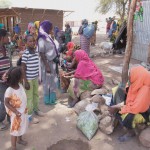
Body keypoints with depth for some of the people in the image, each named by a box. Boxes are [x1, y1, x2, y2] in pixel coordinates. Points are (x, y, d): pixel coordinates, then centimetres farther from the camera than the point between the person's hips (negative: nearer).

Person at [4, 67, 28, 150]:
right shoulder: (9, 91, -30)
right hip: (16, 114, -7)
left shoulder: (20, 85, -9)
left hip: (23, 111, 7)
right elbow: (6, 103, -20)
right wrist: (15, 111, -27)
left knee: (22, 126, 26)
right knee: (15, 130, 10)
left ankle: (19, 139, 52)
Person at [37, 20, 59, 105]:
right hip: (47, 63, -8)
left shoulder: (48, 37, 8)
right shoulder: (42, 39, -17)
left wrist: (56, 61, 16)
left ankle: (52, 98, 36)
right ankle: (48, 100, 22)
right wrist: (47, 66, -22)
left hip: (53, 62, 8)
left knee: (53, 81, 19)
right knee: (47, 82, 6)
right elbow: (42, 54, -20)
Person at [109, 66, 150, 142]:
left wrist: (117, 107, -24)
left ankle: (131, 132, -3)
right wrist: (117, 106, -10)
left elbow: (134, 108, -34)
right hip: (136, 107, 8)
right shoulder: (138, 84, -9)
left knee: (127, 117, -32)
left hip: (143, 113, -8)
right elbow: (129, 99, 2)